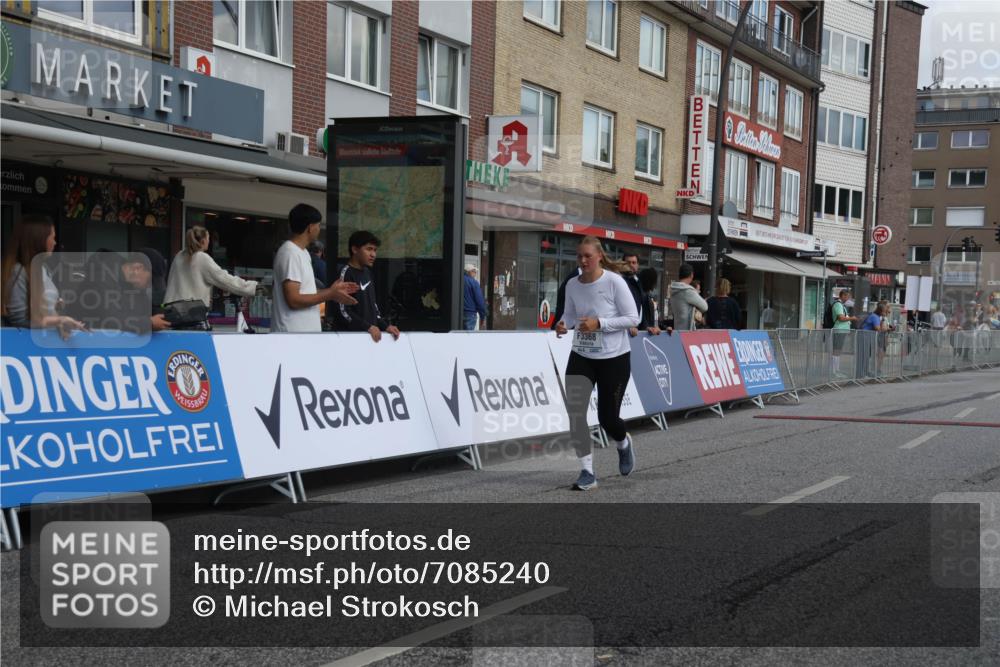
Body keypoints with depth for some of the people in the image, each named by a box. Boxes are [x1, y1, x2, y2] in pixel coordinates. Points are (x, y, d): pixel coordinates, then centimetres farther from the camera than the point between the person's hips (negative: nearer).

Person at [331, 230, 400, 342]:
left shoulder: (367, 272, 14)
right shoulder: (346, 273, -11)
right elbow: (343, 310, -16)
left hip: (371, 335, 8)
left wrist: (385, 325, 8)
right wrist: (368, 327, -18)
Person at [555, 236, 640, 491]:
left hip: (614, 358, -4)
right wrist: (563, 323, -11)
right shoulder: (572, 285, -2)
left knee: (607, 417, 1)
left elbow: (633, 318, -13)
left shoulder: (614, 282, -15)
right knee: (575, 413, -10)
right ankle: (587, 472, 3)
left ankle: (624, 444, 39)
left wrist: (599, 323, -23)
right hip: (581, 357, 4)